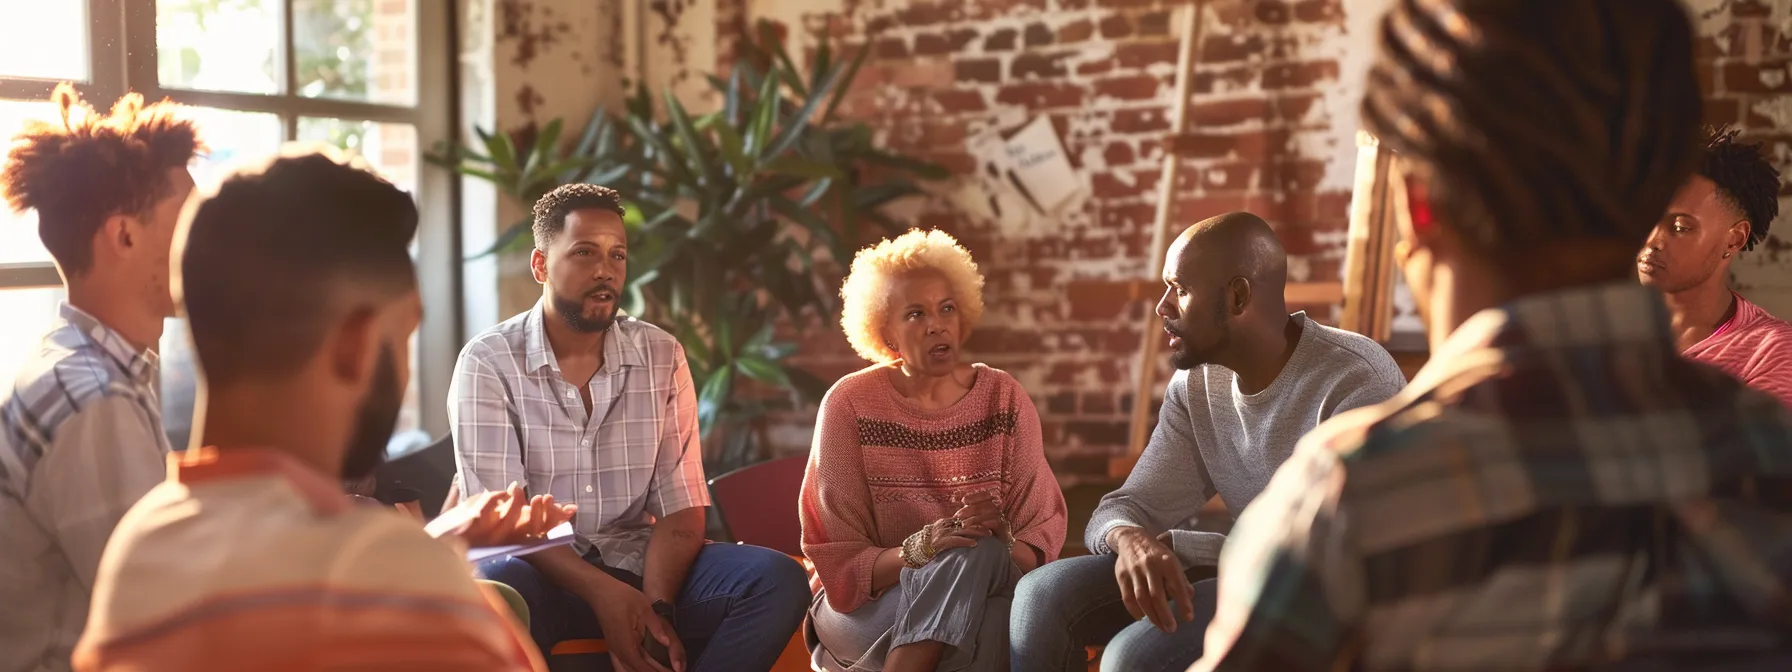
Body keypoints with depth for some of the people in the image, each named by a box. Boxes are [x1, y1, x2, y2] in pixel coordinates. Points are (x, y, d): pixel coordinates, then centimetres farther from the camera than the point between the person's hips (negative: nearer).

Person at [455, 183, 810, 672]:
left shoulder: (663, 357, 4)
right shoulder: (488, 363, -4)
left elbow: (681, 508, -1)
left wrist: (655, 605, -20)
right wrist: (604, 593, -25)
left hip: (642, 565, 3)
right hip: (544, 575, -3)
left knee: (778, 581, -22)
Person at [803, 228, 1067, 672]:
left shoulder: (1004, 399, 1)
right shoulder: (850, 404, -6)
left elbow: (1041, 540, -2)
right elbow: (838, 564, -8)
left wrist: (1002, 539, -24)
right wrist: (919, 548, -26)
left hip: (987, 595, 2)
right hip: (867, 606, -2)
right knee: (973, 556, -31)